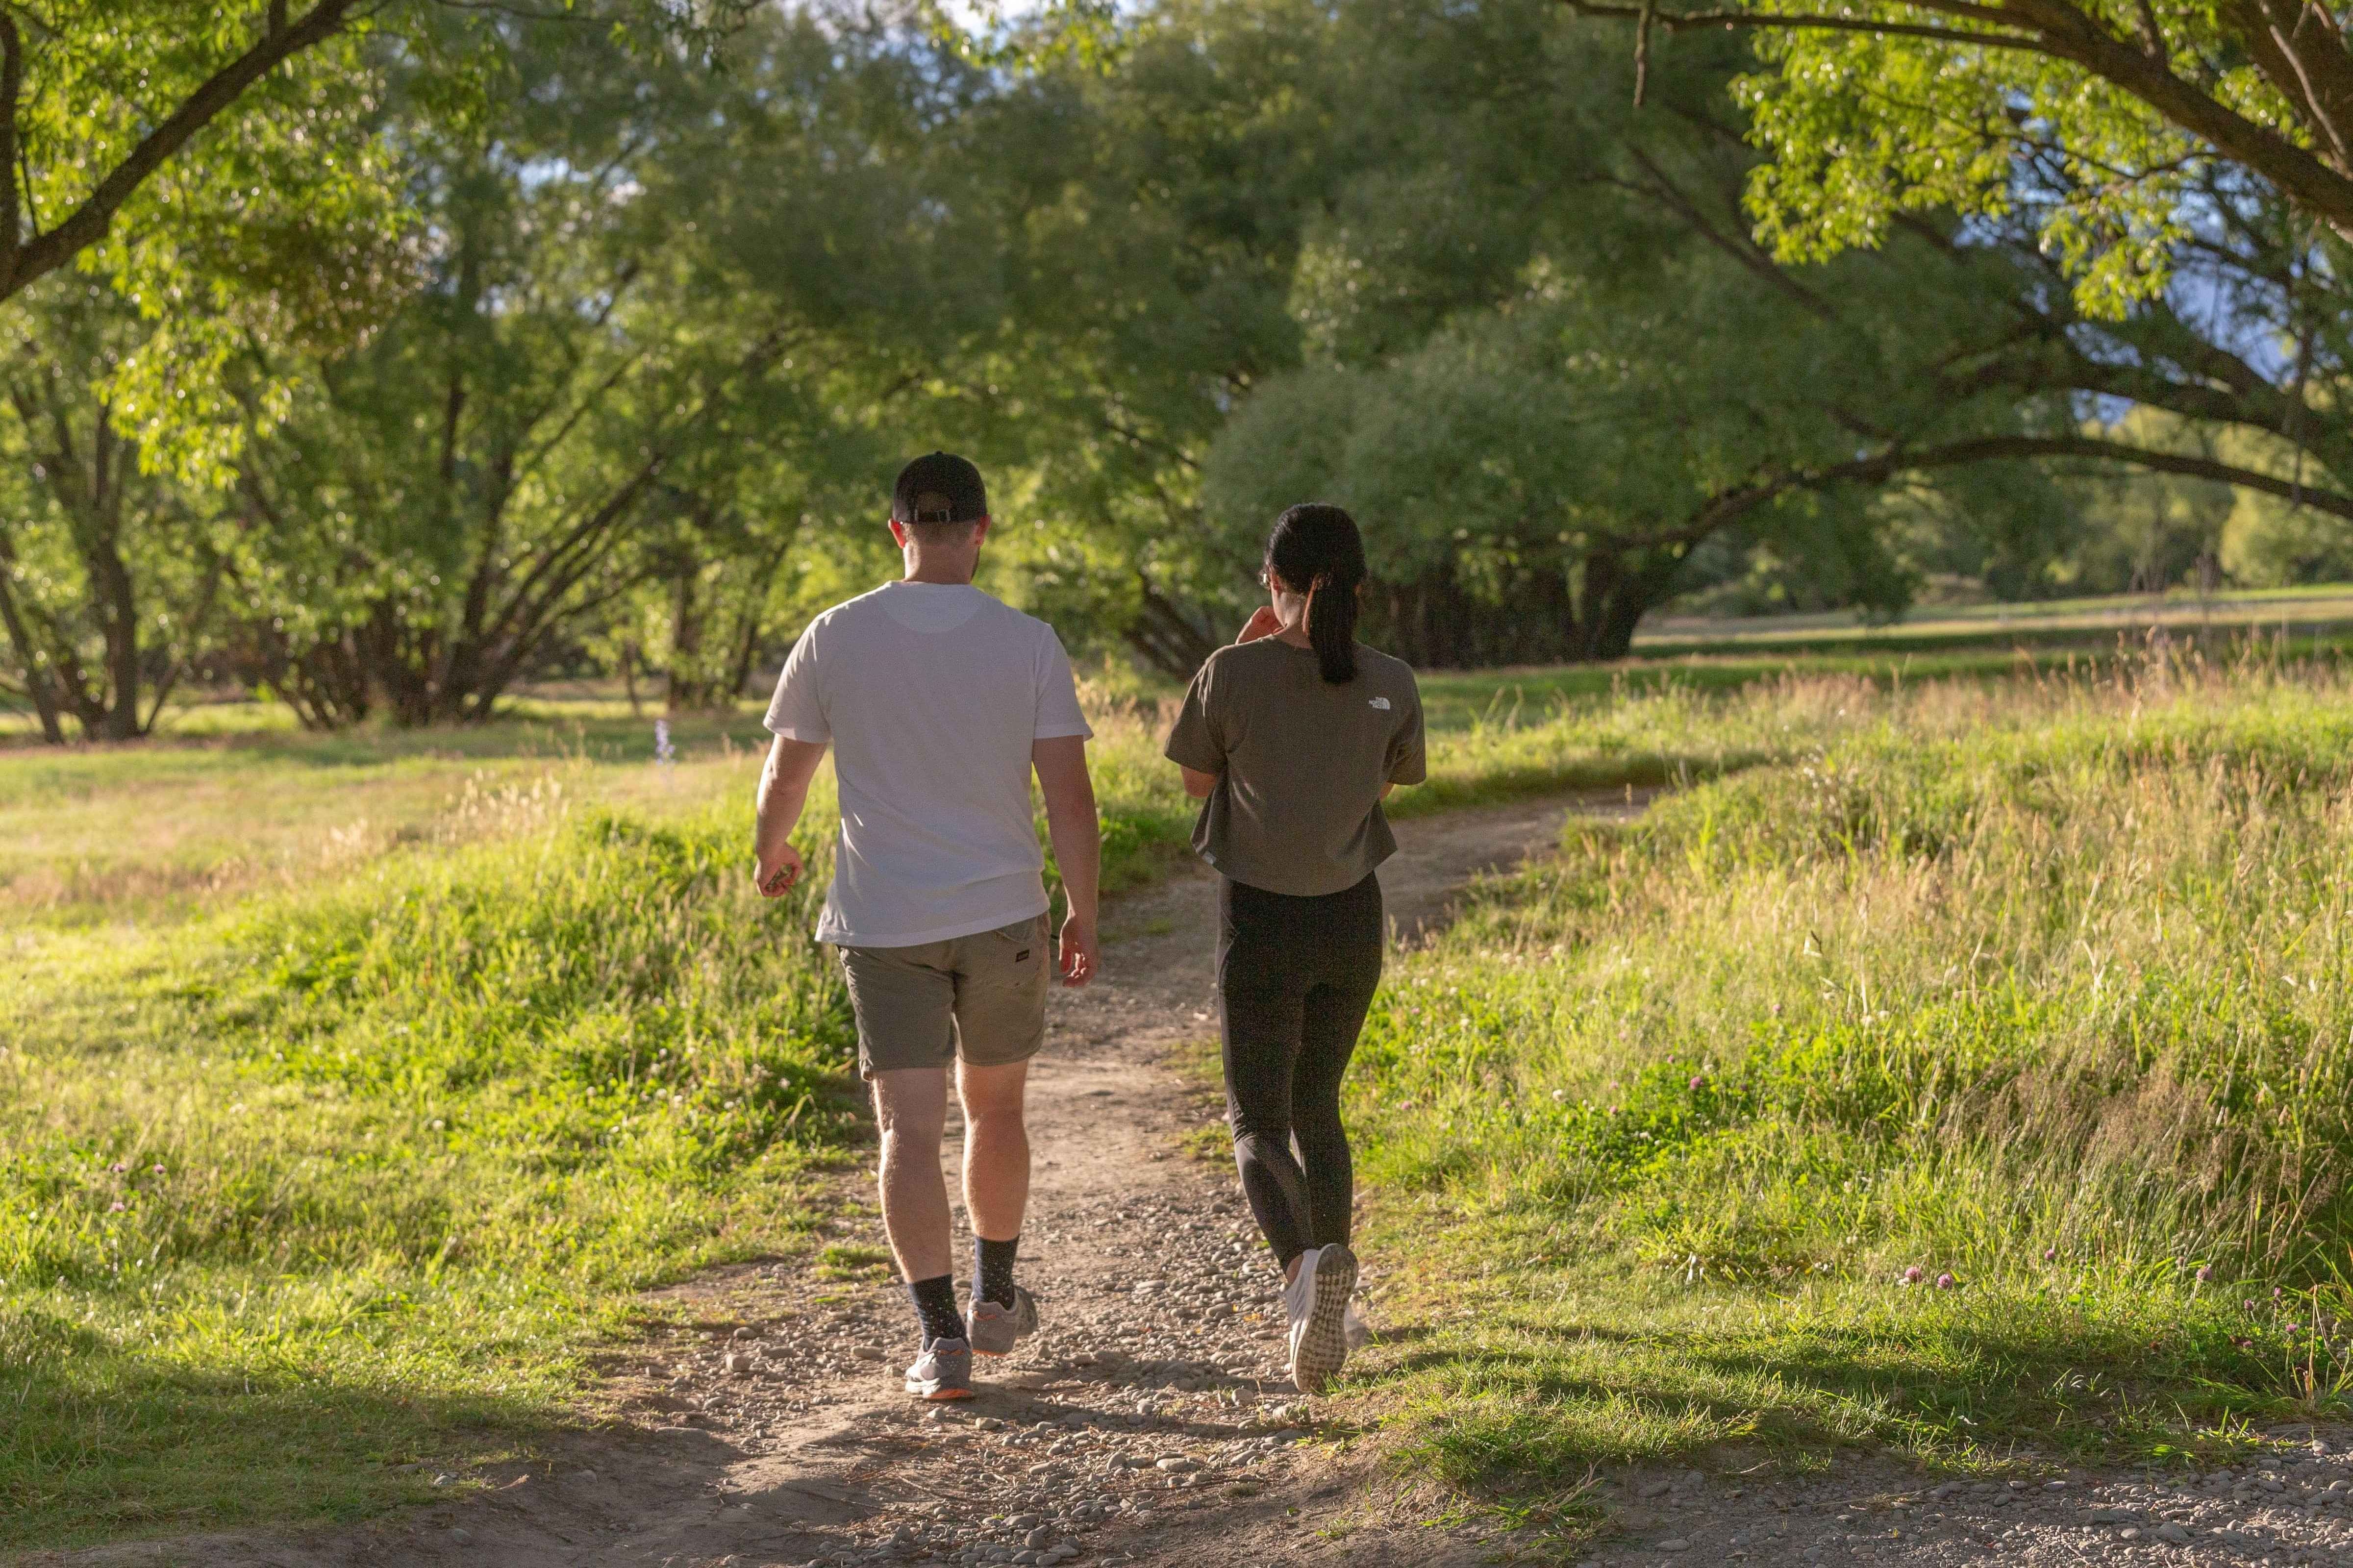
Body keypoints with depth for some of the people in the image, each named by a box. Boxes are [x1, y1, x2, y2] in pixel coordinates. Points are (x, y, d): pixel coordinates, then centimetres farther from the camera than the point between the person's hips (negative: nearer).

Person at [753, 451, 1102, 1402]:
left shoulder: (835, 638, -4)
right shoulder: (1028, 644, -6)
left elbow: (786, 772, 7)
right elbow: (1070, 799, -7)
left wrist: (772, 857, 27)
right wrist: (1083, 917, 6)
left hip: (882, 922, -1)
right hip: (1003, 916, 1)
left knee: (911, 1131, 0)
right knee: (995, 1108, 19)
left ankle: (941, 1336, -6)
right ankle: (996, 1300, 32)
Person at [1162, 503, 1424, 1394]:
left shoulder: (1234, 675, -13)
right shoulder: (1390, 685, -5)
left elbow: (1196, 781, 2)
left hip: (1260, 919, -3)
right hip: (1352, 919, 3)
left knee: (1258, 1126, 2)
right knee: (1316, 1108, 23)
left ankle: (1306, 1265, -27)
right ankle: (1325, 1302, 21)